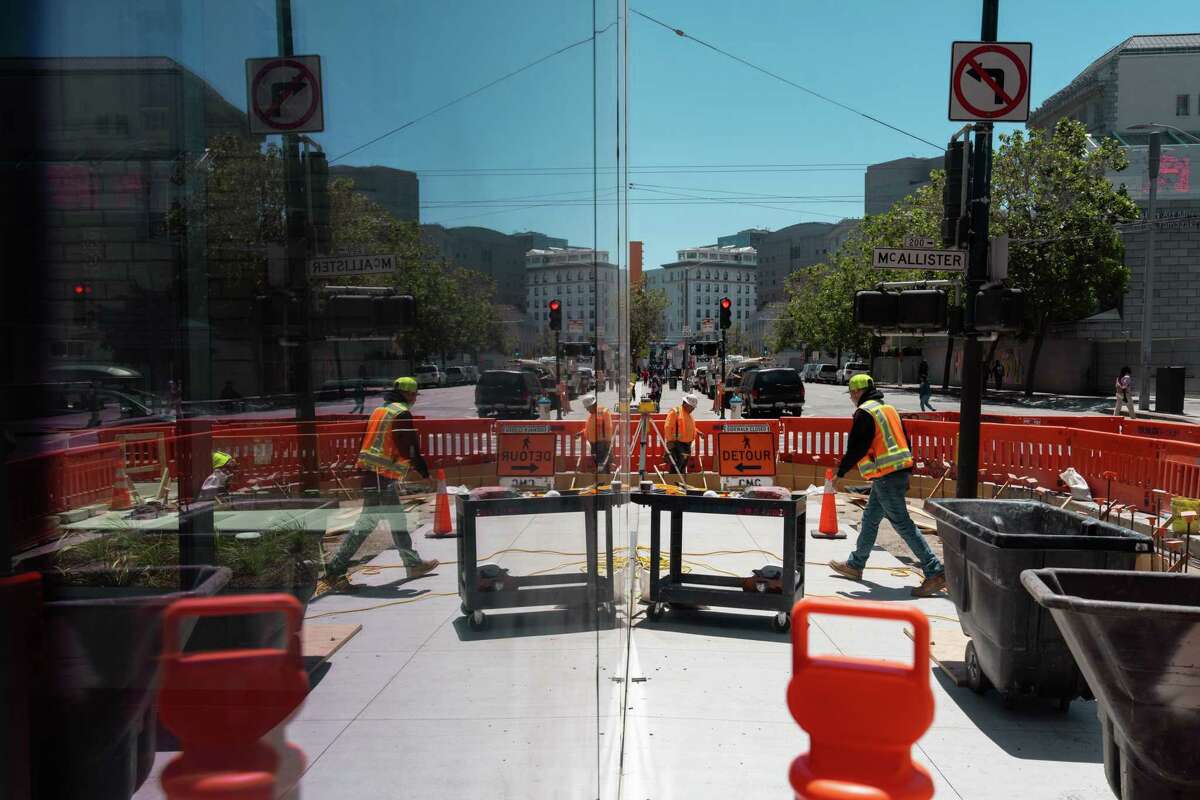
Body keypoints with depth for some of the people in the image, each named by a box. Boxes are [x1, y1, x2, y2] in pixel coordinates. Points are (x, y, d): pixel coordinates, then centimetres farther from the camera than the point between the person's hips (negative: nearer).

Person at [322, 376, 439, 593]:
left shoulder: (380, 410, 18)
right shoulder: (402, 414, -9)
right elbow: (411, 449, -13)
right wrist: (425, 472, -5)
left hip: (370, 472, 10)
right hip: (381, 477, -10)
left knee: (398, 519, 14)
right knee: (367, 523, -5)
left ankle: (413, 563, 21)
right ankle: (335, 571, -2)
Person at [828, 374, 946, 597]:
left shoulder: (864, 413, -11)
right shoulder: (888, 409, 17)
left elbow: (856, 448, -15)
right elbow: (904, 441, 19)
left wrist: (840, 471, -4)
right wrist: (907, 473, 22)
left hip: (885, 476, -10)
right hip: (900, 472, 10)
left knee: (902, 524, -8)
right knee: (870, 519, 18)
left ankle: (935, 572, -9)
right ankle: (855, 565, 29)